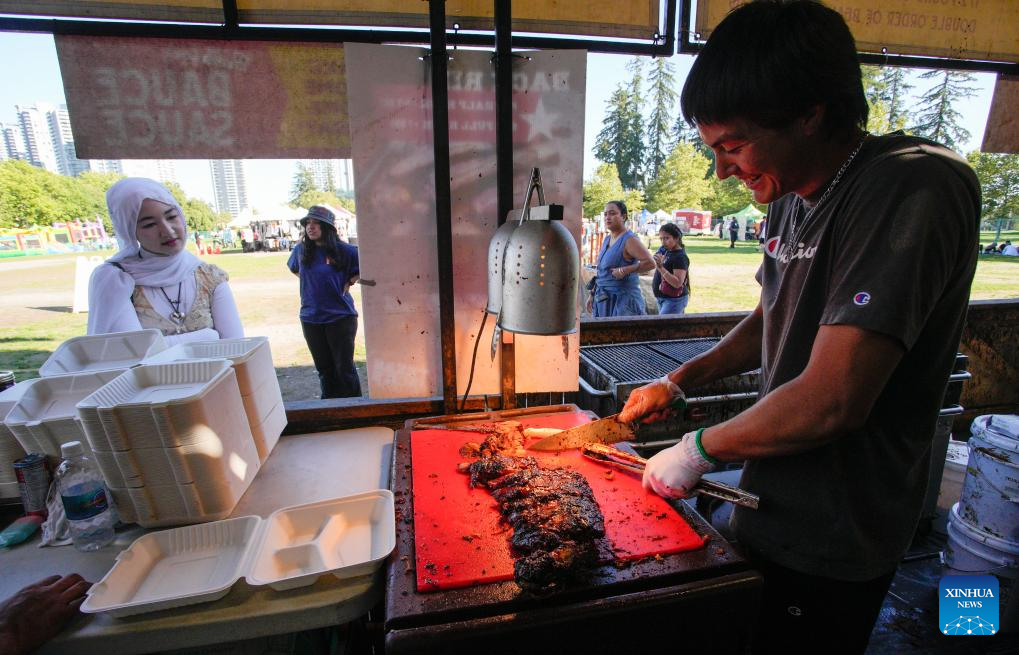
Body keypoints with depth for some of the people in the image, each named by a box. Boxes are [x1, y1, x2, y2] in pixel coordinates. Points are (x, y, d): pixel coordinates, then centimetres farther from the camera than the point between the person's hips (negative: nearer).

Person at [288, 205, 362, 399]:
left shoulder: (344, 251, -10)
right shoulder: (301, 250, 3)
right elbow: (294, 268, 24)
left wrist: (348, 282, -6)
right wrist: (312, 282, 10)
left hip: (340, 317, -4)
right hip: (311, 319, 4)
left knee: (344, 366, 2)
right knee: (324, 367, 15)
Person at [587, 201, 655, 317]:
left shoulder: (629, 240, -12)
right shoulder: (607, 239, 13)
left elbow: (650, 263, -22)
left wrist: (624, 270, -23)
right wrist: (593, 294, 18)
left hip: (624, 300, -8)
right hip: (604, 299, 8)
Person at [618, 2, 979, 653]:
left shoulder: (915, 189, -25)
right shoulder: (793, 198, 3)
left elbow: (830, 403, -31)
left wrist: (697, 452, -17)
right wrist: (679, 381, 4)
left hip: (828, 551, -7)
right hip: (774, 513, 7)